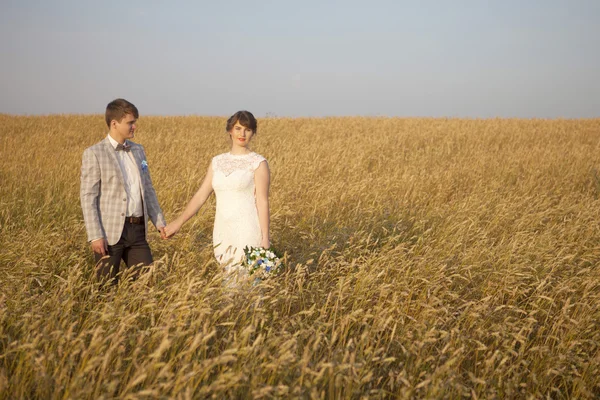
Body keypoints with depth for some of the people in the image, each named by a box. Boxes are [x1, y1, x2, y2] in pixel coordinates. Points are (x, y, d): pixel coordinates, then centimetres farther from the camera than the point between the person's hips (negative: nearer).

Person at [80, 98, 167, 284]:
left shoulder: (138, 150, 14)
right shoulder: (94, 154, -5)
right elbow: (88, 197, -9)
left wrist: (159, 222, 10)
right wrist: (95, 236, -16)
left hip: (138, 230, 6)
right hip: (110, 232, -5)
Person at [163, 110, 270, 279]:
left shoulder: (258, 162, -4)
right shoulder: (217, 162, 10)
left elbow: (262, 202, -7)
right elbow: (201, 195, 8)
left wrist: (265, 239, -10)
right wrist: (178, 222, 0)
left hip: (247, 232, -5)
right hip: (223, 233, 5)